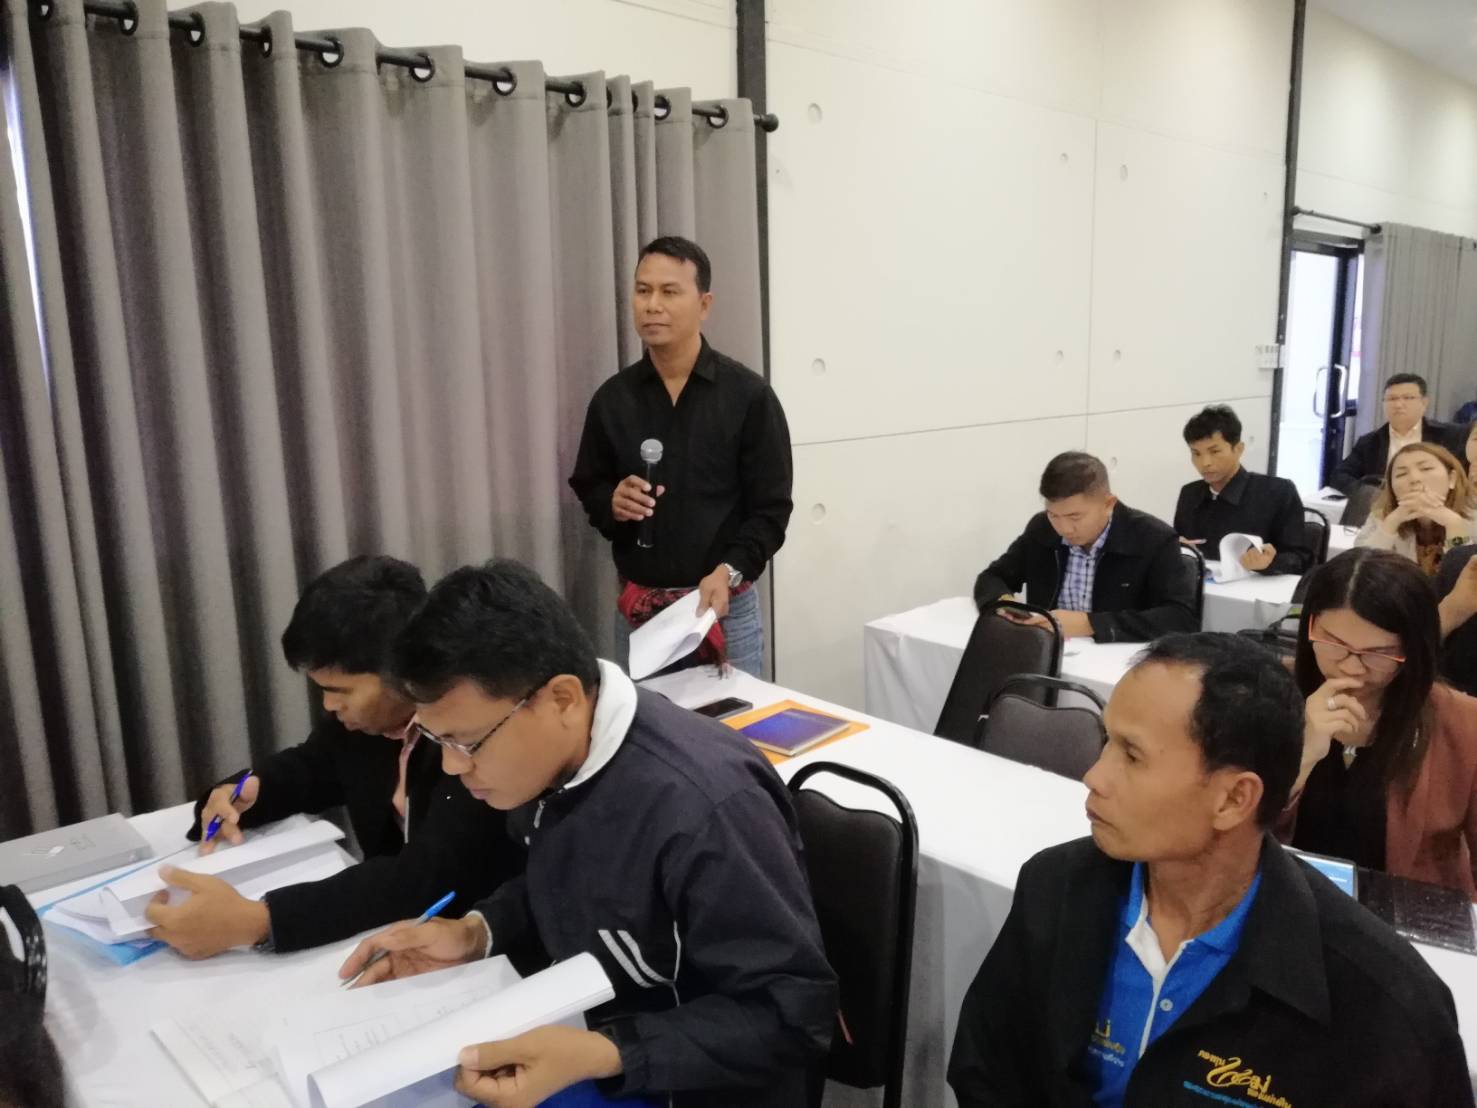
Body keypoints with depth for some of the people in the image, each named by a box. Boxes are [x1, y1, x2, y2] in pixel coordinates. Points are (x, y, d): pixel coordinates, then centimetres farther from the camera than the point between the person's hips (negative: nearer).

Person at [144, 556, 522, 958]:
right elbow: (311, 767, 14)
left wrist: (255, 921, -38)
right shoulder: (366, 705, -5)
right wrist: (246, 790, -7)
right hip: (398, 920, 7)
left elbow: (426, 878, -33)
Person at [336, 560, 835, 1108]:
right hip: (587, 1021, 7)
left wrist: (601, 1056, -31)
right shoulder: (545, 757, -7)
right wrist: (476, 933, -5)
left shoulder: (703, 809, -32)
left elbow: (790, 1016, -24)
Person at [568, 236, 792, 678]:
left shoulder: (749, 396, -7)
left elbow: (771, 508, -7)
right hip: (636, 609, 3)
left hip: (727, 606, -2)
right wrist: (611, 502, -11)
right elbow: (587, 488, 12)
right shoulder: (612, 398, 3)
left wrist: (728, 571, -22)